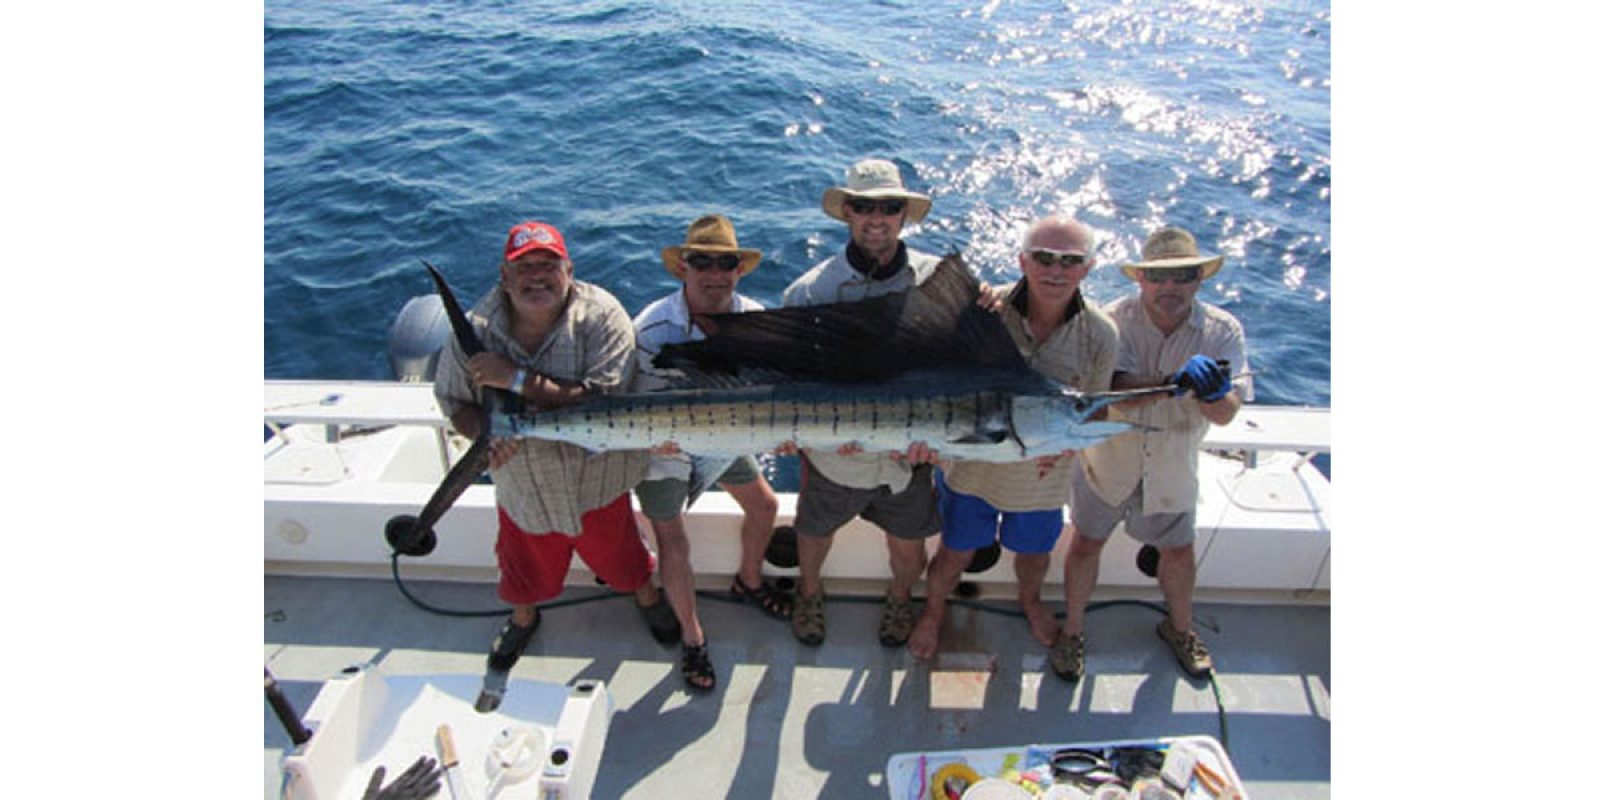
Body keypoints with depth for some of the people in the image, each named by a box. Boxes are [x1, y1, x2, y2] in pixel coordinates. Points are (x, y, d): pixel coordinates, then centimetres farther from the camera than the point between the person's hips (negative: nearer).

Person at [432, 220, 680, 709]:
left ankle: (646, 597, 57)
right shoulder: (476, 330, -14)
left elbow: (603, 401, -34)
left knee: (619, 557, 22)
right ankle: (523, 619, 61)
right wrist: (485, 433, -22)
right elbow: (454, 402, 0)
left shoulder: (600, 316, -25)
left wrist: (517, 379, -34)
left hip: (596, 480, -2)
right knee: (527, 565, 27)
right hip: (521, 483, 3)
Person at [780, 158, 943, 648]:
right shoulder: (810, 291, -14)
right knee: (814, 534, 24)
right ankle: (810, 593, 59)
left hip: (910, 457, 1)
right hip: (834, 455, 0)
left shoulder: (937, 279, -12)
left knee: (908, 551, 19)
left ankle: (899, 598, 56)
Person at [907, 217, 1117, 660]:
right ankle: (933, 610, 50)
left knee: (1034, 555, 26)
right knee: (954, 556, 17)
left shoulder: (1100, 335, -15)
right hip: (971, 468, -2)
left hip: (1042, 477, 2)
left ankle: (1030, 601, 62)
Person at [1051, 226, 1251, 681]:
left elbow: (1226, 414, -19)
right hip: (1108, 460, -2)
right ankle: (1072, 631, 31)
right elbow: (1117, 392, -32)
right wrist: (1175, 382, -49)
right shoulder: (1114, 320, -18)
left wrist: (1214, 392, -43)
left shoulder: (1222, 330, -12)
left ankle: (1180, 629, 46)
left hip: (1171, 469, 2)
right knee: (1086, 544, 8)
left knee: (1179, 552, 18)